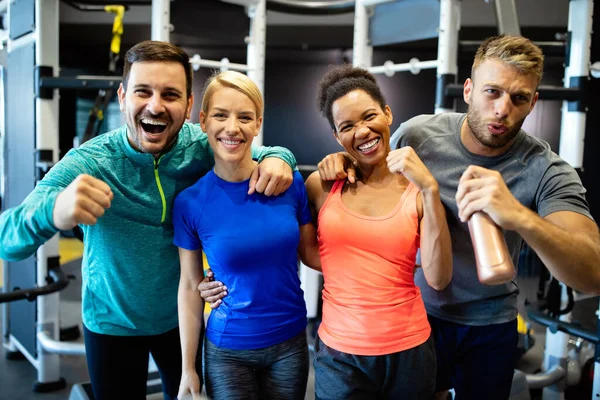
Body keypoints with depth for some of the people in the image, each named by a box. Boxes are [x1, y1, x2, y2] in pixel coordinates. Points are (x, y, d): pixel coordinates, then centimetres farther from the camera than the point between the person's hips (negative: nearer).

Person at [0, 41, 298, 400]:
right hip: (112, 322, -2)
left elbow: (256, 152, -1)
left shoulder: (201, 147, -16)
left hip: (181, 315, 2)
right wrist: (53, 210, -53)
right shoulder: (85, 165, -23)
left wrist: (277, 158, -27)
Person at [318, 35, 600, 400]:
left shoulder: (546, 171, -20)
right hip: (419, 308, 1)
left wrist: (522, 218, -51)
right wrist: (343, 162, -19)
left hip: (491, 325, 0)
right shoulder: (418, 134, -16)